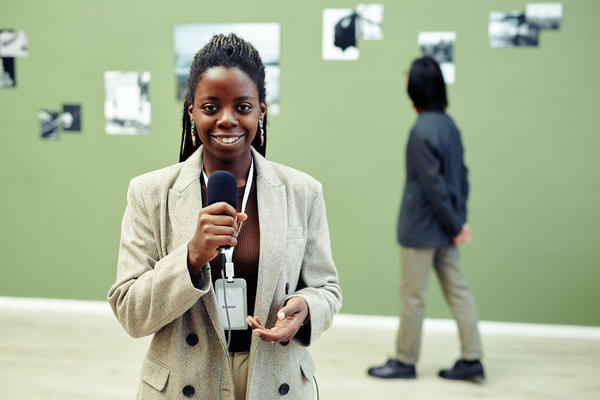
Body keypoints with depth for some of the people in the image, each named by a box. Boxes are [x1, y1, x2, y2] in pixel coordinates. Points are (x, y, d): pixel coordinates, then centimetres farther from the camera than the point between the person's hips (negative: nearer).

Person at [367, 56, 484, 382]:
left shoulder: (422, 130, -19)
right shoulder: (449, 124, 6)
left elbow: (433, 184, -20)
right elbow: (461, 175, 10)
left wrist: (454, 224, -11)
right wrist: (459, 220, 12)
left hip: (421, 229, -8)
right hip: (443, 230, 8)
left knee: (412, 295, 4)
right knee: (457, 290, 11)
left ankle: (405, 361, 17)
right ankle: (471, 360, 15)